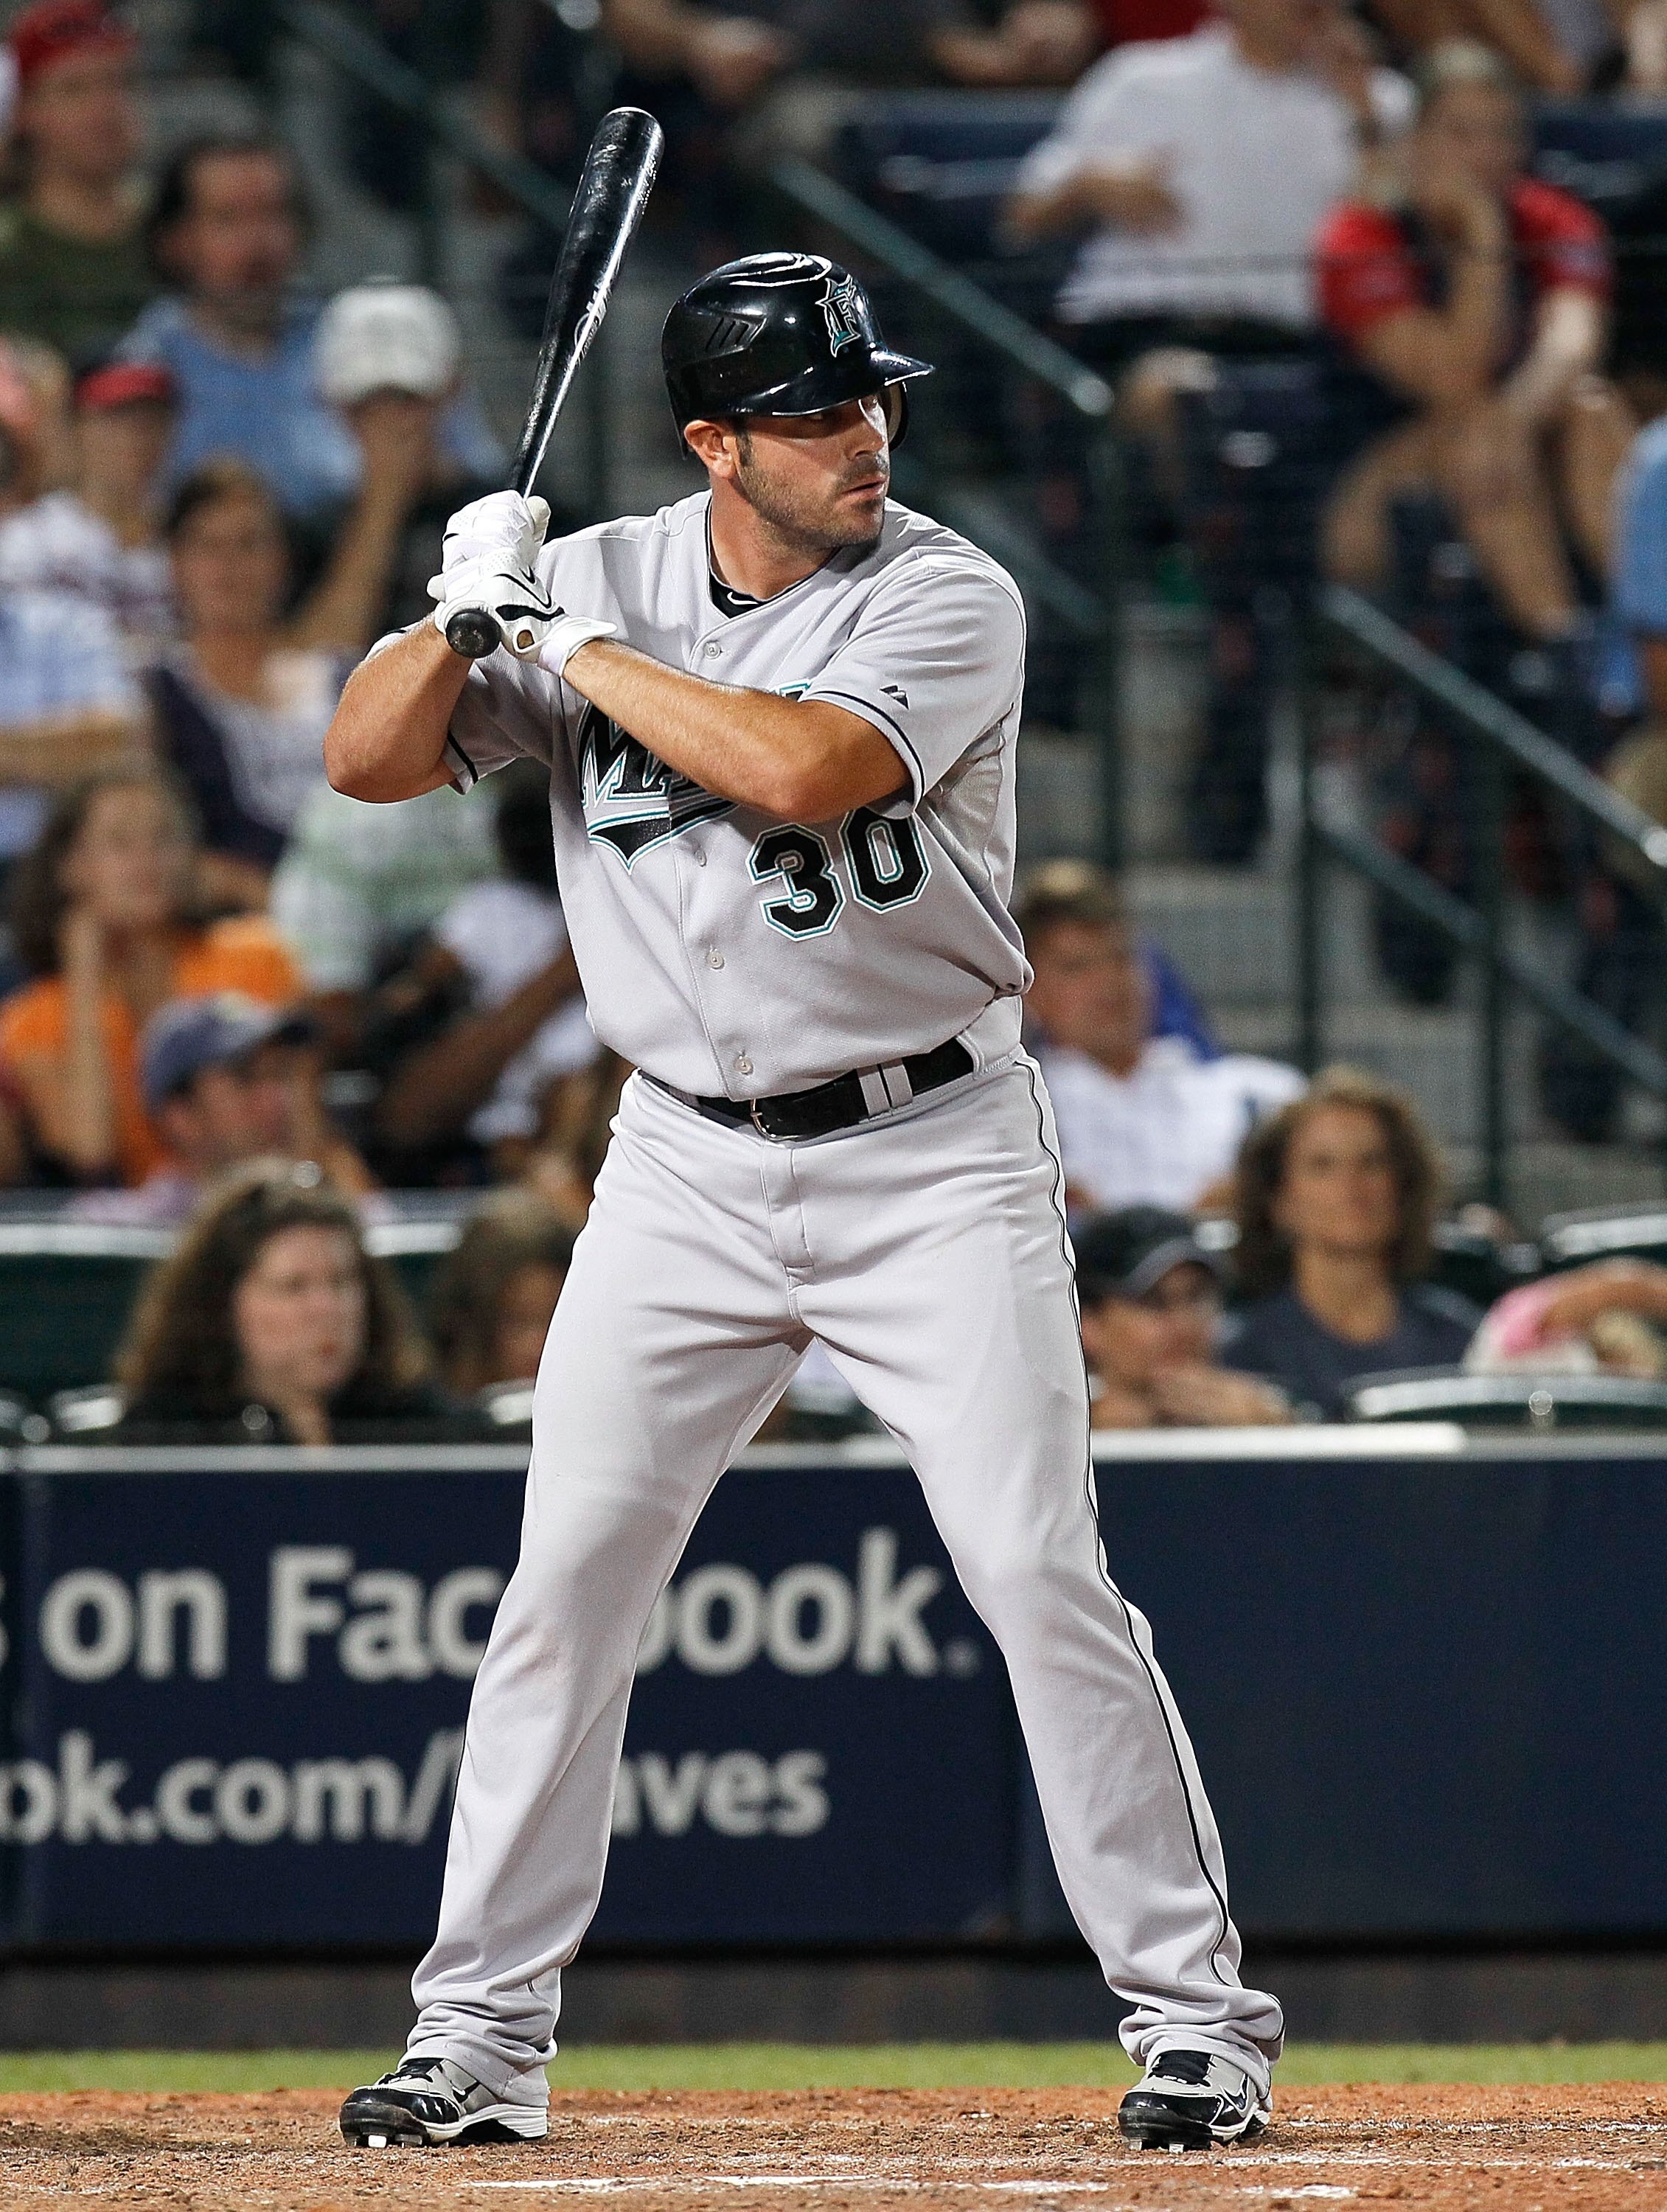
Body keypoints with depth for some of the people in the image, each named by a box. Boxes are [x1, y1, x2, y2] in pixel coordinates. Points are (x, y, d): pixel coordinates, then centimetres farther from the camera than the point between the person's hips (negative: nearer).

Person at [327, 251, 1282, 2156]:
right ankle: (477, 2034, 7)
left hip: (934, 1158, -3)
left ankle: (1193, 2014, 1)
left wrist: (576, 646, -17)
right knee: (566, 1584, -1)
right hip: (688, 1172, 3)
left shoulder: (946, 600, -9)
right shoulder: (600, 582, 3)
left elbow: (804, 772, -26)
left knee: (1039, 1573, -9)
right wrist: (468, 612, -17)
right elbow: (368, 762, 1)